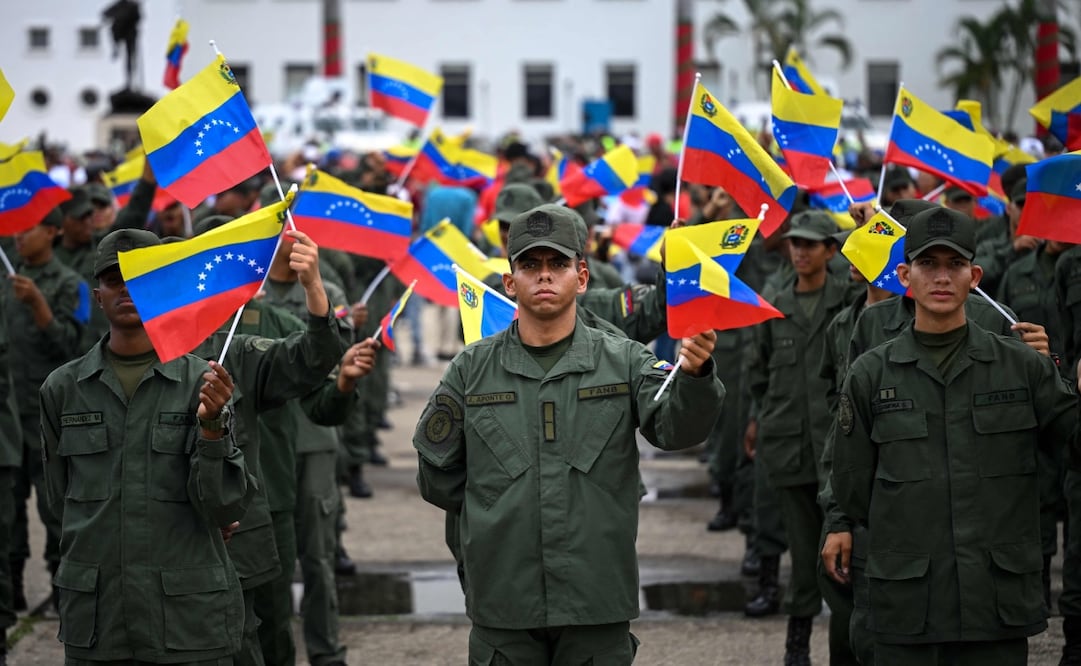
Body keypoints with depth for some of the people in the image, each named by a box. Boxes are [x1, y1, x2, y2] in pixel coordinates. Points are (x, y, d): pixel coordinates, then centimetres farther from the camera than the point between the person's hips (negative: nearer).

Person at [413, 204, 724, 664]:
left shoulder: (624, 362, 3)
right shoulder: (471, 370, 5)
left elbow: (676, 427, -16)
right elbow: (438, 479, 12)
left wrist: (695, 375, -35)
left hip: (599, 609, 0)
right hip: (502, 607, 1)